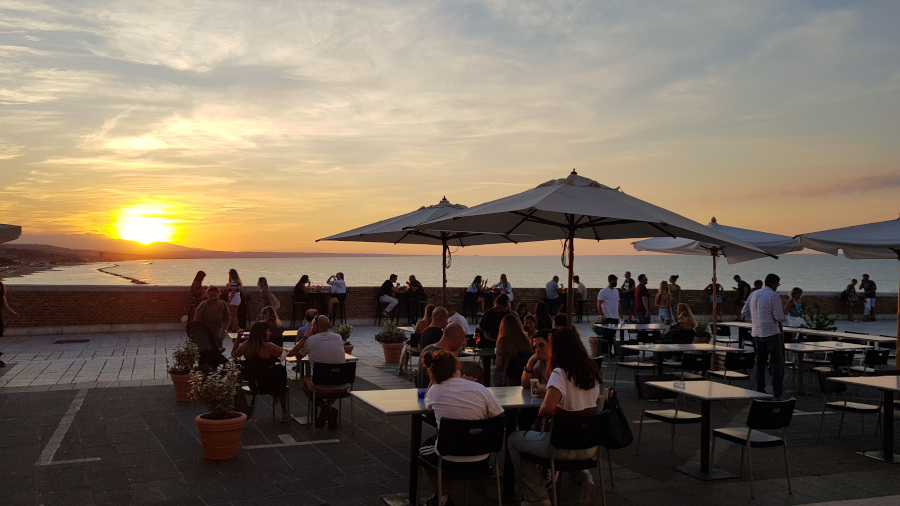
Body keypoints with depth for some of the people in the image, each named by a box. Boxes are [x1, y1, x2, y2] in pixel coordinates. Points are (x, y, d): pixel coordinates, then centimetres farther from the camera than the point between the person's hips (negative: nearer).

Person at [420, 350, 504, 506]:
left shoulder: (434, 390, -9)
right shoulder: (479, 388, -9)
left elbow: (426, 403, 16)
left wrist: (433, 378, 8)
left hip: (450, 461, -2)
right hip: (481, 460, 3)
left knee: (425, 447, 31)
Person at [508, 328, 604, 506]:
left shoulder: (560, 373, -18)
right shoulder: (592, 371, 3)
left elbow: (547, 408, -32)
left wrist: (541, 415, -10)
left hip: (564, 447, -7)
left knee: (514, 440, 15)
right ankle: (585, 479, 17)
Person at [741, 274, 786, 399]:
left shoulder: (753, 294, 7)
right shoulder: (774, 296, -13)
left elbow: (744, 312, 13)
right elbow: (779, 318, -14)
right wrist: (782, 312, 7)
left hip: (757, 333, 6)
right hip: (772, 333, -6)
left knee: (760, 363, 15)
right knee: (777, 363, 1)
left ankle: (760, 390, 18)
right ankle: (777, 393, -2)